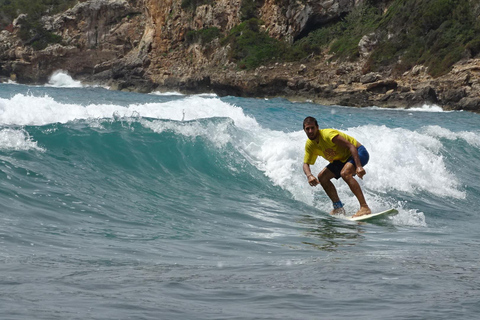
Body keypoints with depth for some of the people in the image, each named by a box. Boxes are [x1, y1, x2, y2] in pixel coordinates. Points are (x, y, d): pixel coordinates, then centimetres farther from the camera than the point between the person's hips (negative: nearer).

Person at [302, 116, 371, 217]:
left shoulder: (328, 135, -28)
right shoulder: (310, 145, -4)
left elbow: (351, 146, -31)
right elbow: (306, 164, -1)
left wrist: (359, 166, -40)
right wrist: (309, 176, -25)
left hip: (358, 152, -9)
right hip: (342, 159, 9)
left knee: (345, 173, -35)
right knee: (322, 177, 1)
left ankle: (365, 208, -38)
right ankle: (338, 208, 4)